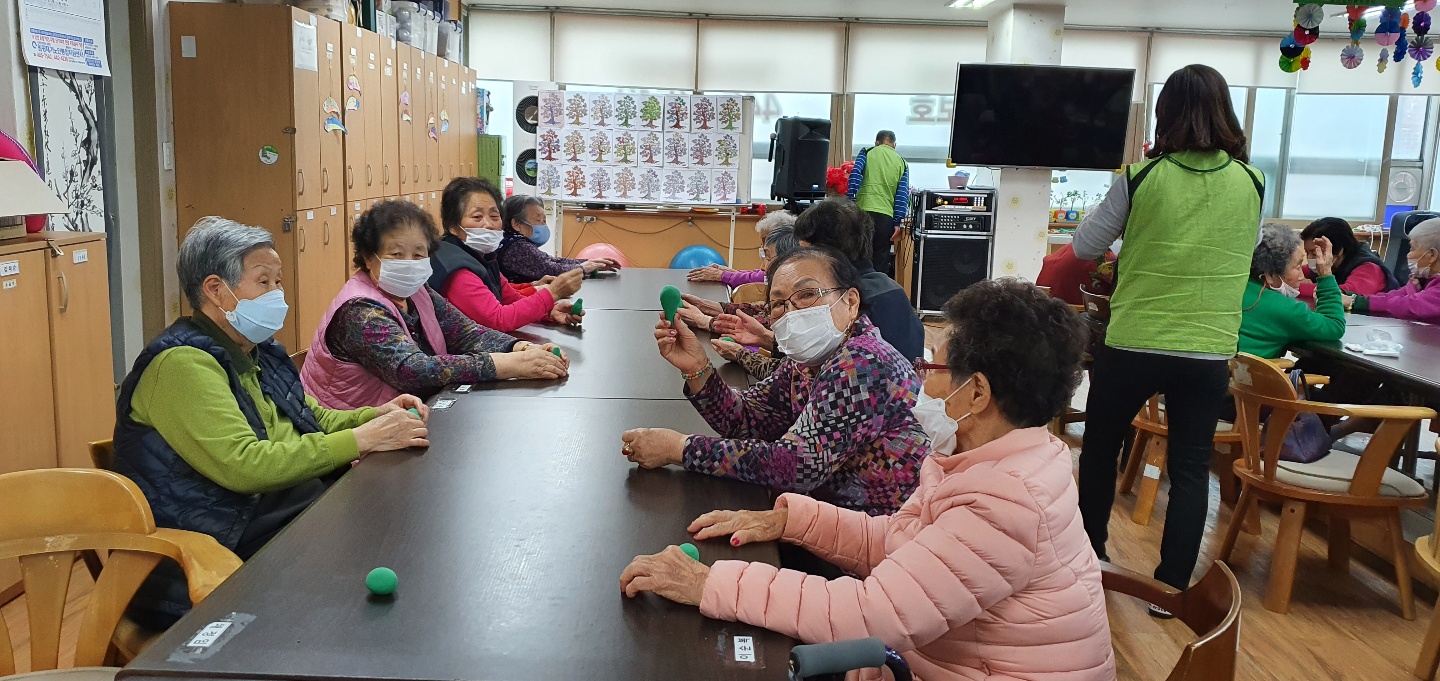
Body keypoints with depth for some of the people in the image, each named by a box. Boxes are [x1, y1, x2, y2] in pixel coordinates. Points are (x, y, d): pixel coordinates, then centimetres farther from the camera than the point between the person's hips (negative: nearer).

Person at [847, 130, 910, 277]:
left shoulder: (867, 153, 11)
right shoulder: (902, 163, 15)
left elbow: (855, 174, -6)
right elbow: (902, 194, 5)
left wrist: (849, 202, -8)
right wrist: (897, 222, 1)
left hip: (864, 209, -1)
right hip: (886, 214, 1)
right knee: (881, 260, 7)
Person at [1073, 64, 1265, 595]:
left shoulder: (1141, 178, -10)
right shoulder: (1252, 184, -2)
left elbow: (1084, 246, 1)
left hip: (1133, 346, -2)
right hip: (1209, 353, 2)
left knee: (1099, 450, 18)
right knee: (1190, 469, 10)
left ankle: (1090, 555, 32)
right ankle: (1171, 588, 13)